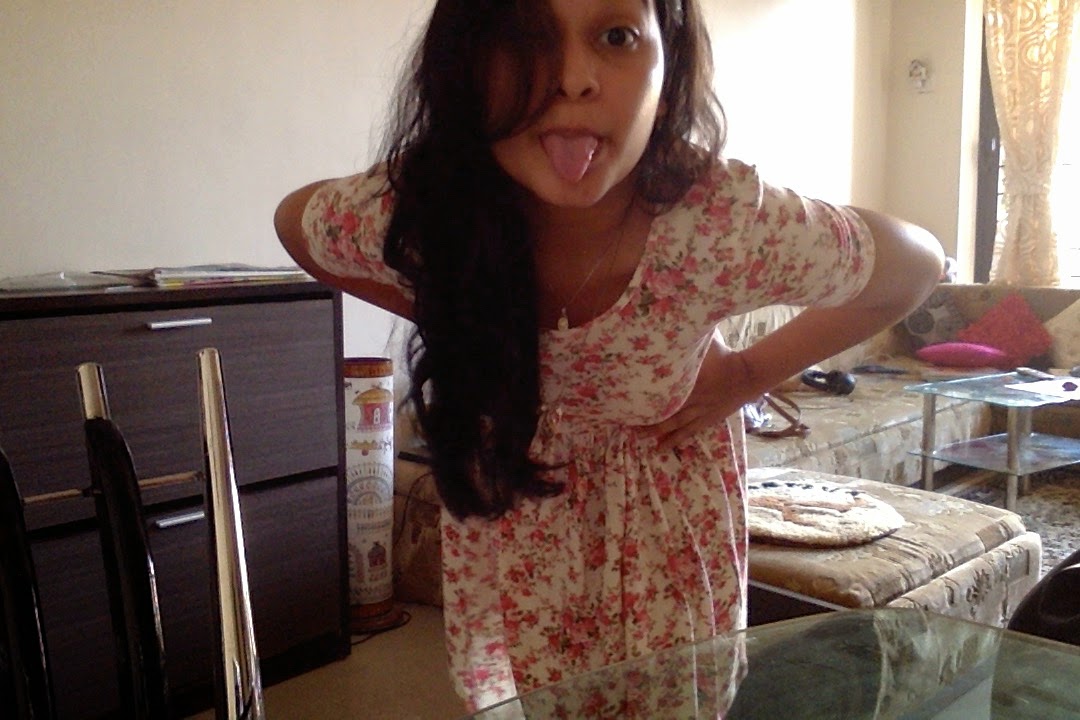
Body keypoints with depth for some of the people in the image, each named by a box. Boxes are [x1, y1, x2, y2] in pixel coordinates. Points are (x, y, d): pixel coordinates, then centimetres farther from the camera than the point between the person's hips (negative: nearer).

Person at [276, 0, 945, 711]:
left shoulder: (726, 221, -35)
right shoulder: (410, 211, -30)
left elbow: (919, 264, -13)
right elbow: (296, 221, -4)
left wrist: (750, 374, -13)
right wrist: (442, 314, -9)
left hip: (667, 502, 0)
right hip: (507, 496, 1)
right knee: (511, 696, 13)